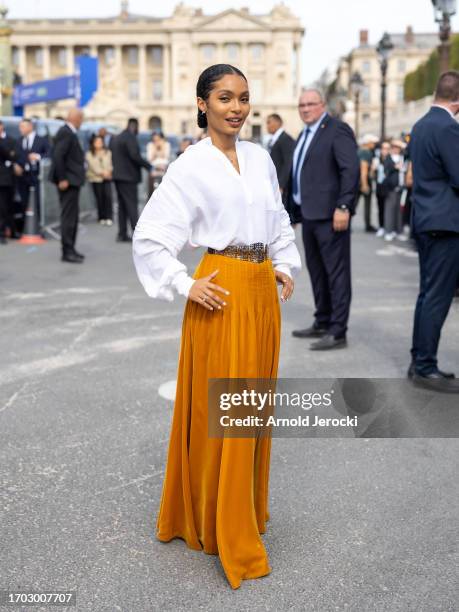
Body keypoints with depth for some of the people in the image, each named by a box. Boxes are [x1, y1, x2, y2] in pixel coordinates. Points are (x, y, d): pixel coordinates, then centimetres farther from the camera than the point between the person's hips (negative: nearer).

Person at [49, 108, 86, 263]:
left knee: (72, 216, 14)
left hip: (72, 180, 10)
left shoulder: (69, 132, 15)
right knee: (69, 216, -8)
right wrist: (62, 179, -22)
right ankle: (67, 252, -5)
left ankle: (70, 249, 20)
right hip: (68, 181, -10)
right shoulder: (66, 133, -15)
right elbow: (58, 156, -22)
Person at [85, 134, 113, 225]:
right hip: (96, 178, -1)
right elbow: (92, 166, -5)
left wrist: (109, 171, -14)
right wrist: (102, 172, -14)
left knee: (108, 196, -12)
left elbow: (111, 163, 6)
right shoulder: (89, 154, 4)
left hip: (107, 178, 1)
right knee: (99, 198, -2)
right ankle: (101, 218, 6)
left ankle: (109, 217, -10)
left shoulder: (108, 153, 11)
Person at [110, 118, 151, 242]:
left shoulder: (115, 138, 14)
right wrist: (148, 166, -15)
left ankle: (122, 234, 10)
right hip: (129, 176, -8)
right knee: (132, 205, -8)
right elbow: (135, 156, -22)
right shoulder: (130, 137, -13)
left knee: (122, 205, 10)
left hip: (118, 176, 8)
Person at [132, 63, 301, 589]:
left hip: (263, 290, 6)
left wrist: (286, 266, 12)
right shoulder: (190, 166, -8)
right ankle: (224, 532, 12)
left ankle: (248, 512, 32)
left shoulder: (260, 158, 10)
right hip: (222, 294, -6)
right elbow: (148, 236, -9)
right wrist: (186, 286, -12)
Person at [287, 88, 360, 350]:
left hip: (330, 214, -9)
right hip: (309, 213, 9)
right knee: (316, 270, 15)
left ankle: (337, 332, -2)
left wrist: (343, 207, -22)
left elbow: (351, 170, -16)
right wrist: (295, 209, 15)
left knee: (337, 272, -5)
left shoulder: (337, 130, -8)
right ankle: (322, 323, 26)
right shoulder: (306, 134, 19)